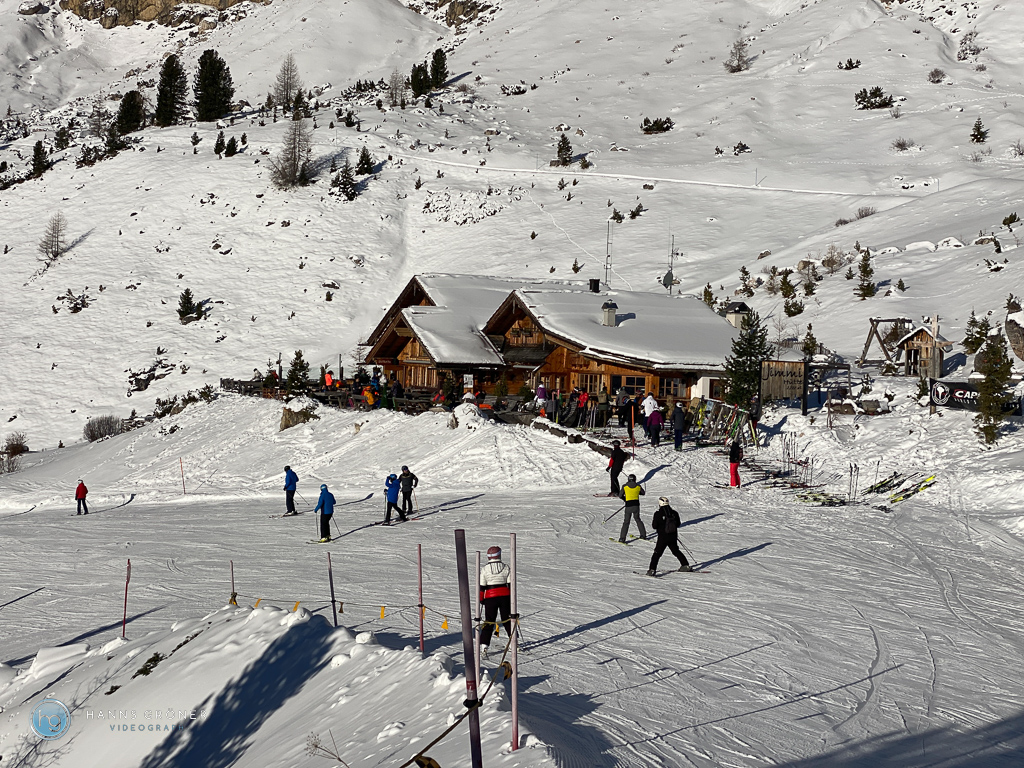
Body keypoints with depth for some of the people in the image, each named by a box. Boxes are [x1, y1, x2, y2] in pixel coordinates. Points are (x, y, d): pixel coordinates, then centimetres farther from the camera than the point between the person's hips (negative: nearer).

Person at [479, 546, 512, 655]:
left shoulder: (484, 569, -6)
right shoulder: (505, 568, -1)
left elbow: (481, 587, -4)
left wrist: (481, 599, 6)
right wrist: (512, 597, 11)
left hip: (490, 597, -1)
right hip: (505, 596, 1)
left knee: (489, 621, 3)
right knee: (507, 619, 17)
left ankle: (484, 645, -7)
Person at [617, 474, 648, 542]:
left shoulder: (625, 486, -5)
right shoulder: (638, 486, 0)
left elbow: (620, 496, 2)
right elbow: (643, 493, 17)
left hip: (628, 506, -2)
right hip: (636, 505, 2)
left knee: (626, 522, 2)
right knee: (637, 519, 23)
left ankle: (622, 538, -4)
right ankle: (643, 535, 27)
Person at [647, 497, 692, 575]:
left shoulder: (658, 514, -13)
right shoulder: (674, 513, 0)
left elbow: (654, 526, -10)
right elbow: (678, 524, 10)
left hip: (662, 537, -4)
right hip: (673, 537, 4)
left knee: (657, 553, 0)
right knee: (676, 551, 22)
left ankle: (652, 570, -8)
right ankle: (685, 565, 25)